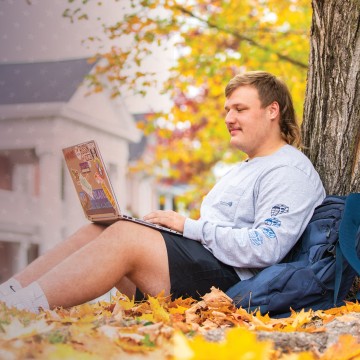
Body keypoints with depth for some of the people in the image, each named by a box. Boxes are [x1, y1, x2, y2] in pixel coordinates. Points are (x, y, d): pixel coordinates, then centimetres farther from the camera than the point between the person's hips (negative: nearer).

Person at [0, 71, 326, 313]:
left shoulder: (291, 172, -5)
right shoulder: (244, 169, 28)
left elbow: (265, 248, -18)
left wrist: (190, 227, -14)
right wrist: (177, 226, 4)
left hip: (227, 280, -9)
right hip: (202, 261, 10)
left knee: (124, 235, -25)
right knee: (97, 231, -7)